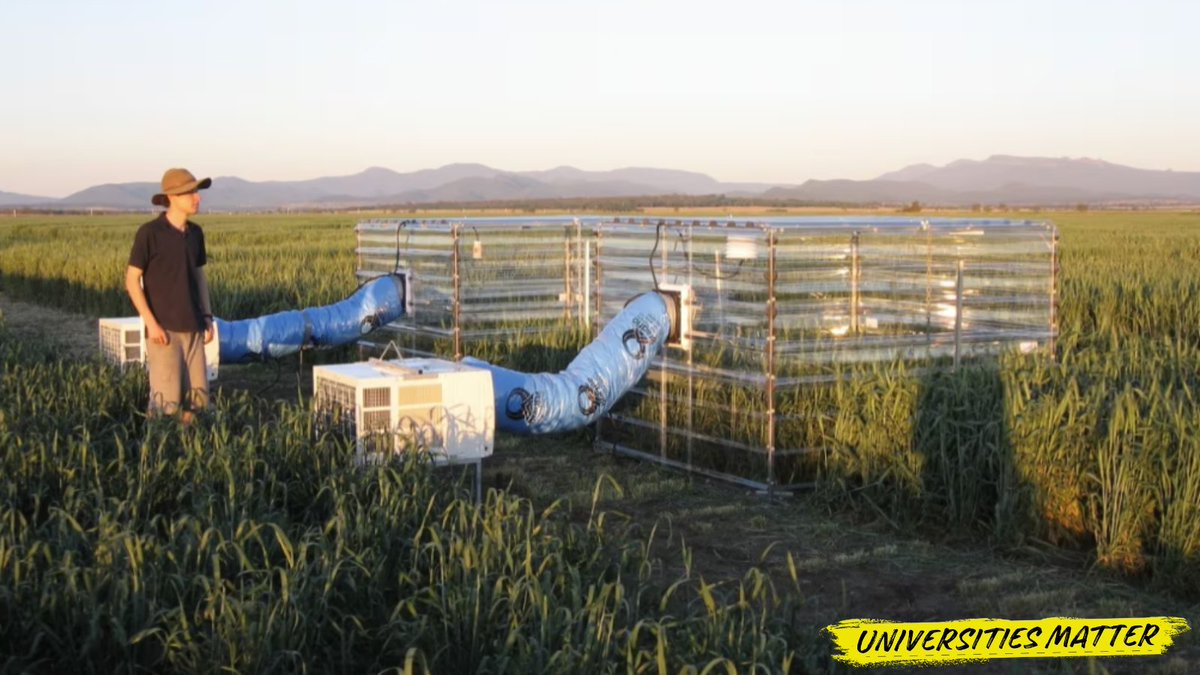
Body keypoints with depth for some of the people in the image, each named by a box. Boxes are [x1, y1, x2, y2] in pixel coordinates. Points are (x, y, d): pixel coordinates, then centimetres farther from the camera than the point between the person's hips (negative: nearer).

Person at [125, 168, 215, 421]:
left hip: (192, 329, 6)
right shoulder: (149, 233, -9)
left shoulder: (195, 233, 8)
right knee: (167, 399, -10)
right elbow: (132, 280, -8)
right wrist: (151, 323, -15)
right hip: (163, 329, -6)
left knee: (196, 396, 5)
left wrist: (208, 317, 9)